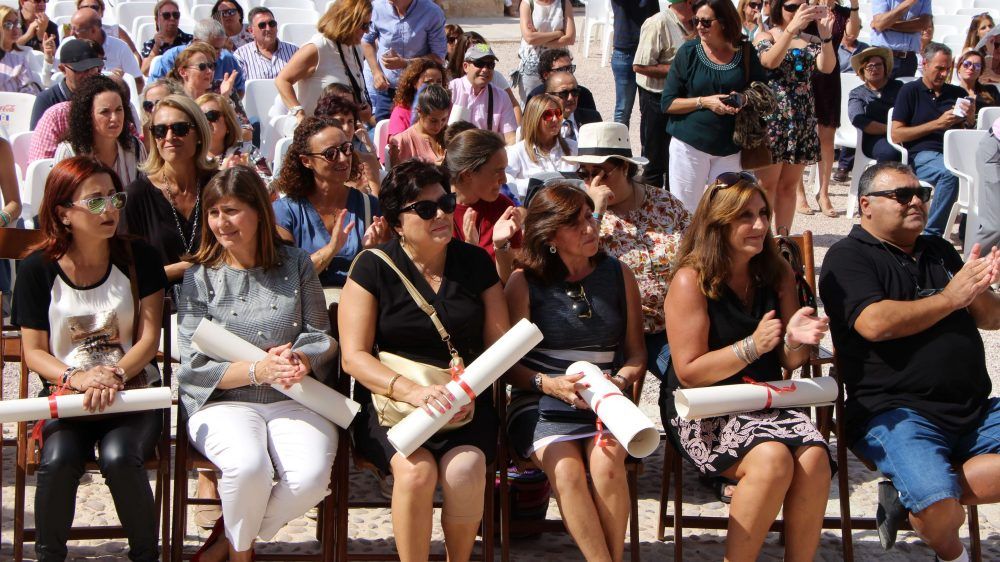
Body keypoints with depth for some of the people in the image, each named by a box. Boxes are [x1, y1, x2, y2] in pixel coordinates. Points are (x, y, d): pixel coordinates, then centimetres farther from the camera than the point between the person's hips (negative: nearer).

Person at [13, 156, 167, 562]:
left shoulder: (138, 258, 2)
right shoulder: (37, 270, 2)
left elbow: (149, 337, -1)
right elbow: (34, 351, 3)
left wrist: (116, 376, -19)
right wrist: (77, 378, -16)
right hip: (66, 393, 0)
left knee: (120, 457, -31)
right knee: (58, 460, -31)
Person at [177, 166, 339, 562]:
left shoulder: (296, 265, 10)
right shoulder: (200, 277, 4)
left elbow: (322, 336, 8)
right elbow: (195, 365, -2)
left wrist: (301, 360, -16)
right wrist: (257, 370, -18)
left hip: (295, 400, 2)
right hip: (223, 400, -2)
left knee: (311, 476, -29)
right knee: (248, 466, -34)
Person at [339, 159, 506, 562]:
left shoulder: (475, 262, 10)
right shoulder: (373, 268, 2)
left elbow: (499, 343, 8)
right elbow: (354, 356, -4)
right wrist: (412, 391, -21)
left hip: (465, 404, 2)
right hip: (391, 400, -2)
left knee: (465, 470, -29)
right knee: (416, 470, -32)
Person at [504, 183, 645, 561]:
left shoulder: (618, 275, 11)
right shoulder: (524, 282, 2)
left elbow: (636, 353, 14)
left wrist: (620, 381, -7)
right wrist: (549, 384, -17)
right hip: (539, 403, -2)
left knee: (606, 462, -30)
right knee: (566, 469, -31)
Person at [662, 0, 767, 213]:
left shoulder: (746, 53, 2)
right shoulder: (688, 52, -1)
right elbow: (667, 103, -2)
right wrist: (704, 102, -15)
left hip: (730, 148, 1)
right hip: (689, 145, -1)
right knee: (686, 213, 3)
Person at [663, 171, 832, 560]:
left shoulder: (777, 273, 8)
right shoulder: (691, 280, -9)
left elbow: (788, 362, 12)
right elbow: (689, 373, -13)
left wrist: (795, 341, -12)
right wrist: (753, 346, -22)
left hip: (765, 401, 5)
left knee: (814, 458, -26)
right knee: (772, 457, -33)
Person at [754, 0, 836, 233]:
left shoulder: (811, 40, 11)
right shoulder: (766, 36, 1)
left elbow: (827, 67, -6)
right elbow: (769, 61, -20)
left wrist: (825, 34, -22)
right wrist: (792, 28, -31)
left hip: (802, 117, 4)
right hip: (772, 115, -4)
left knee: (789, 185, 8)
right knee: (767, 184, -3)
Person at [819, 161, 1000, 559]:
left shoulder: (939, 252, 22)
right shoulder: (848, 257, 1)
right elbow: (875, 324, -16)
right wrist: (949, 298, -8)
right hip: (896, 411, -6)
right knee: (939, 506, -29)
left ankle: (909, 495, -4)